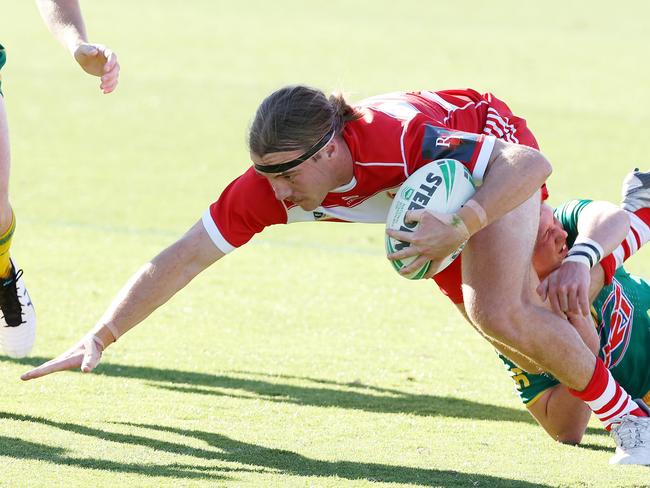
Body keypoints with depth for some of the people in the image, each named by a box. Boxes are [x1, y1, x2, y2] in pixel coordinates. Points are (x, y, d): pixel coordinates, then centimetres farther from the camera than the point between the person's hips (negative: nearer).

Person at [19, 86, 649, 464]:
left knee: (500, 314, -27)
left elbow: (532, 163, -43)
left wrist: (462, 227, -55)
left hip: (496, 146, -6)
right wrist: (99, 338, -27)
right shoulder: (269, 185, -31)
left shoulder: (400, 139, -45)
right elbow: (180, 259, -23)